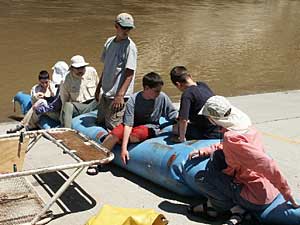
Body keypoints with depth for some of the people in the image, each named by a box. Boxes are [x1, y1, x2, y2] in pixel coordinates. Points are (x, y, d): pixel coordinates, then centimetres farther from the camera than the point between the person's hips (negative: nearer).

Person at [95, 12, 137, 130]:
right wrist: (98, 88, 19)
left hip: (118, 96, -8)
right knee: (99, 122, 18)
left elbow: (129, 74, -18)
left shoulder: (130, 46, -14)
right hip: (106, 93, 8)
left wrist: (120, 95, -24)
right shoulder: (109, 42, 7)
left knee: (112, 128, -7)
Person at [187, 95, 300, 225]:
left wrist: (285, 191, -22)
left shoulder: (232, 139, -26)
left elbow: (265, 164, -30)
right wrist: (203, 152, 13)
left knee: (201, 178, -2)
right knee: (217, 155, 12)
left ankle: (236, 209, 3)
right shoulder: (246, 126, 2)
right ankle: (214, 204, 14)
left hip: (256, 201, -9)